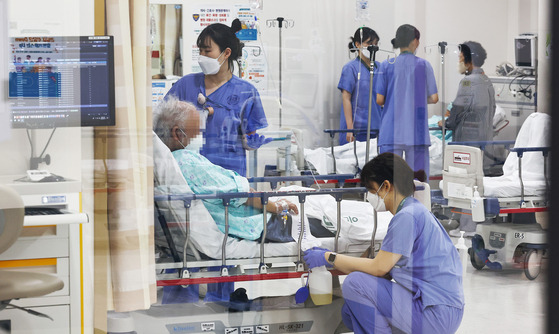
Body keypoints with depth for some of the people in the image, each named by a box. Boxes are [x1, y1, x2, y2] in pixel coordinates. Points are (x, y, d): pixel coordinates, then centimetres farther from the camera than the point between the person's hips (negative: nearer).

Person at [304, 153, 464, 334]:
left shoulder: (408, 216, -14)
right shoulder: (416, 212, 18)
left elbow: (379, 268, -14)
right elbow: (385, 268, 17)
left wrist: (329, 258, -4)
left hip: (438, 315, -10)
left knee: (355, 283, -15)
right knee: (351, 312, 11)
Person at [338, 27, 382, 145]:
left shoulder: (378, 67, 12)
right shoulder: (351, 68, -5)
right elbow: (346, 99, -8)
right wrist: (350, 128, -14)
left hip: (375, 128, 6)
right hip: (357, 128, -6)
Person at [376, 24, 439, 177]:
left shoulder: (387, 65, 1)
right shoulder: (424, 65, 2)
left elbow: (379, 100, -2)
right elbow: (434, 98, 2)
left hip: (391, 132, 0)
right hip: (417, 131, 0)